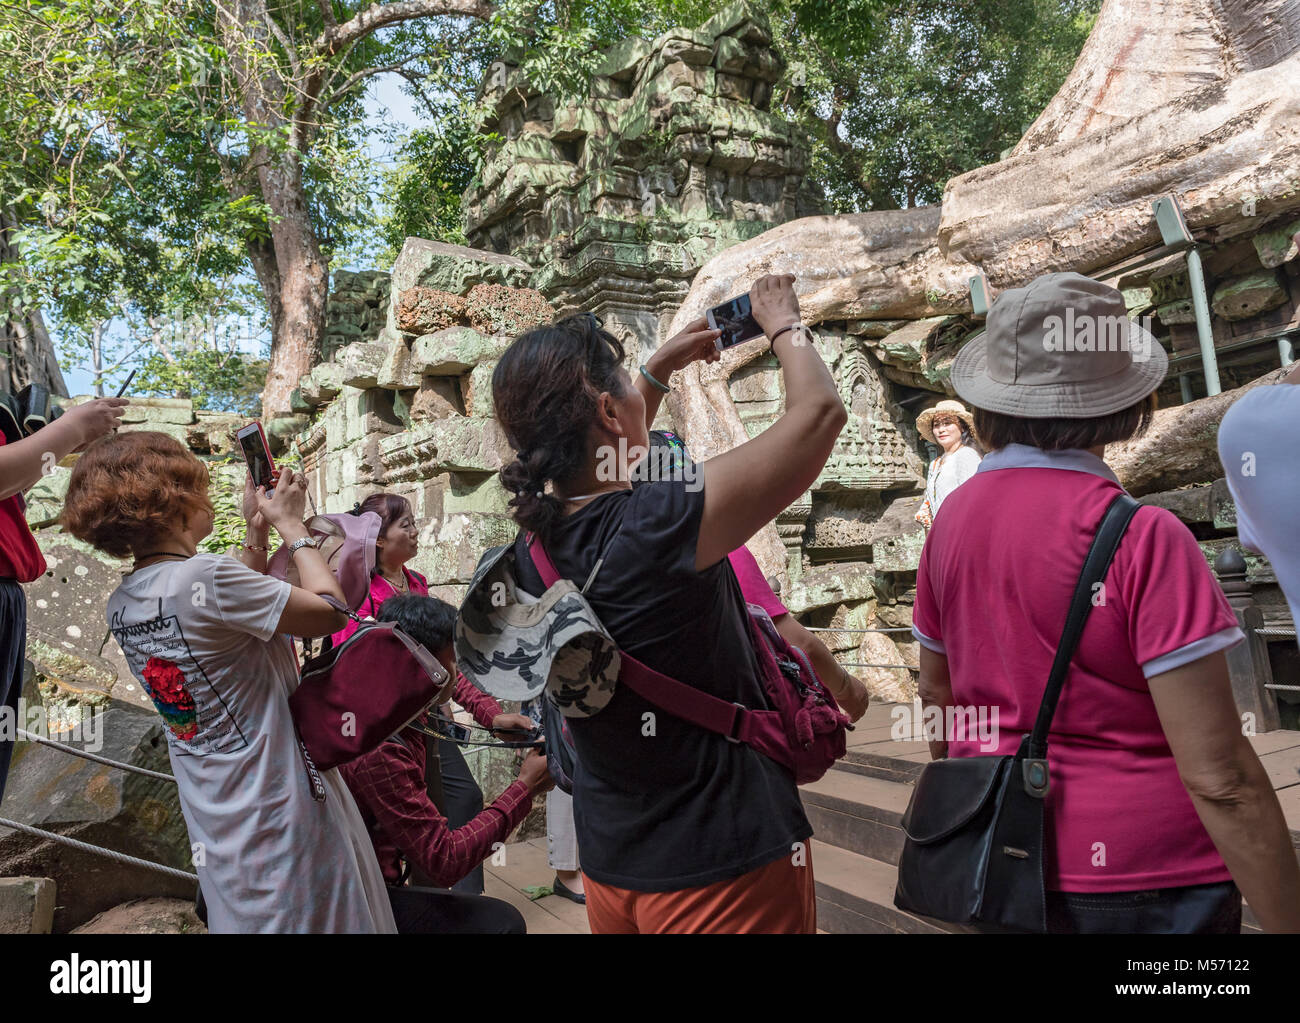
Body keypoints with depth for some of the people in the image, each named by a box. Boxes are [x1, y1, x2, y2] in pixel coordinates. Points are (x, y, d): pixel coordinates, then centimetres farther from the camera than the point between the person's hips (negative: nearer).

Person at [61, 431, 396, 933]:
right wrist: (290, 524, -8)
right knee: (317, 918, 8)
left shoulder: (121, 605, 1)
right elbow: (329, 610, -19)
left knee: (242, 915, 23)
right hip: (278, 801, -8)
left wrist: (256, 534, 10)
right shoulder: (204, 577, -25)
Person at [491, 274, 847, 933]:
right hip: (725, 865, -7)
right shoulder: (660, 528, -27)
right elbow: (820, 410, -18)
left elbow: (588, 458, 18)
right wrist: (783, 323, 0)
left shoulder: (530, 547, -6)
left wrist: (661, 369, 21)